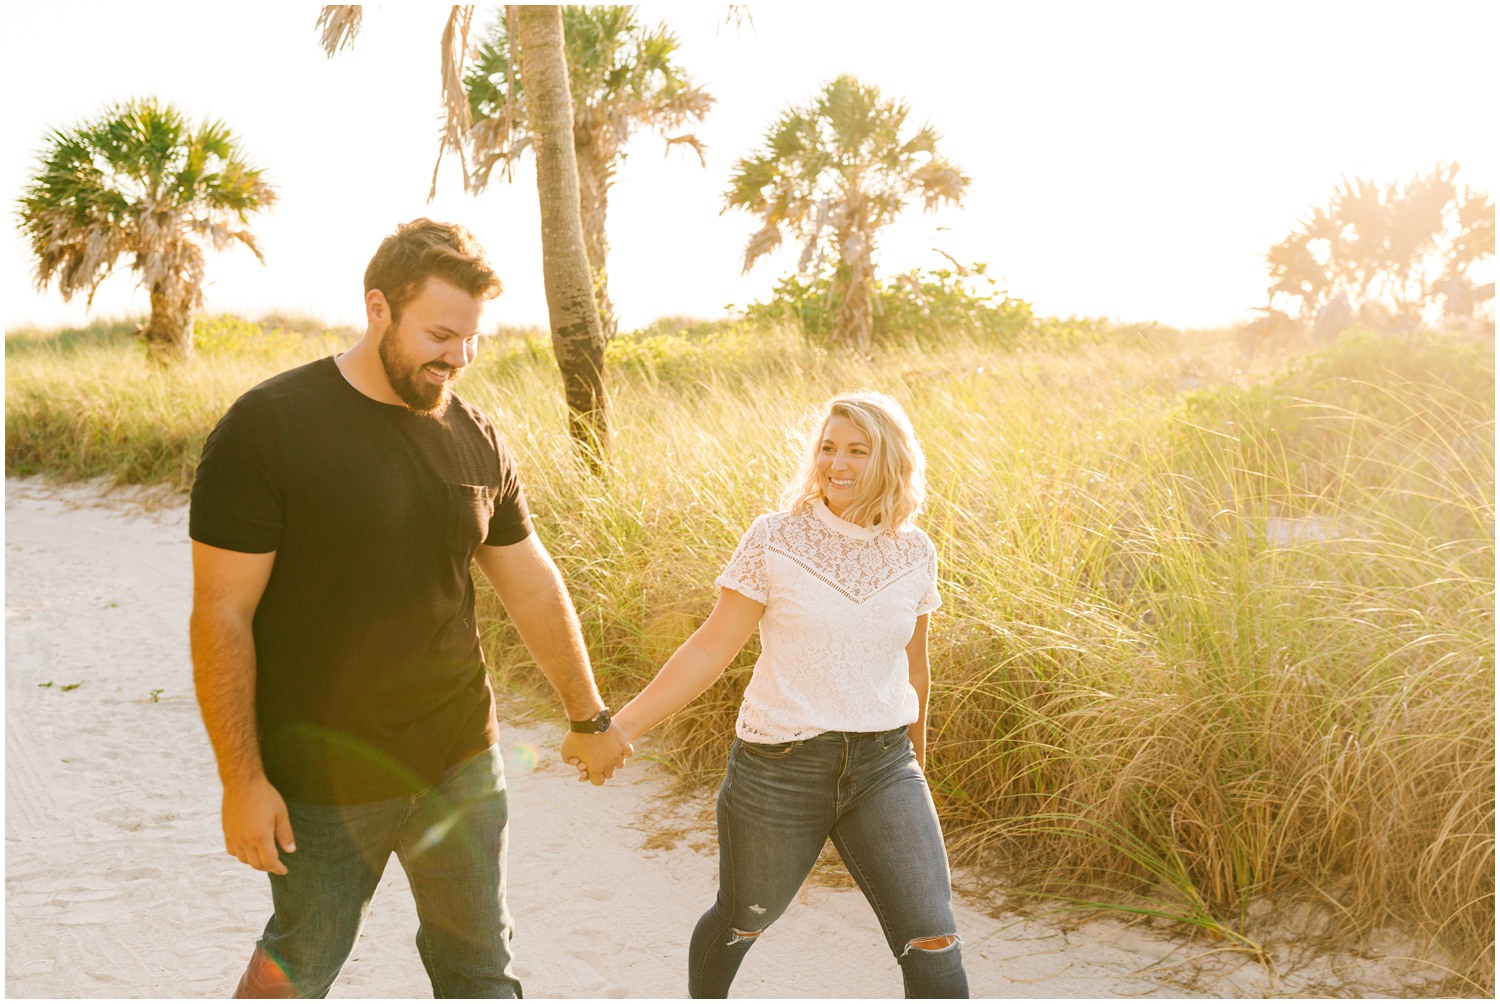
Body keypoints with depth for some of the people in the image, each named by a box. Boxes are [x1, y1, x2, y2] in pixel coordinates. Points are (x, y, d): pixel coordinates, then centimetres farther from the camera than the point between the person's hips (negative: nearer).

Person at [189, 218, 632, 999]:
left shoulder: (474, 439, 0)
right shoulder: (266, 428, -14)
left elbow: (532, 588, 10)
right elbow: (222, 616, -14)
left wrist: (589, 716, 17)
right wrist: (242, 781, -14)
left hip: (462, 763, 4)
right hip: (323, 784, -4)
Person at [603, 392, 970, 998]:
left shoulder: (914, 553, 1)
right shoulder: (774, 539, -9)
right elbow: (711, 648, -7)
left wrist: (917, 746, 27)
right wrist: (625, 724, -13)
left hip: (882, 766, 2)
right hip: (779, 766, -2)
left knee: (933, 941, -8)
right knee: (742, 921, 18)